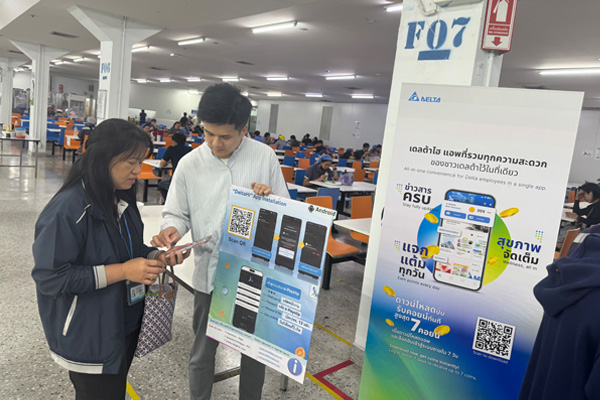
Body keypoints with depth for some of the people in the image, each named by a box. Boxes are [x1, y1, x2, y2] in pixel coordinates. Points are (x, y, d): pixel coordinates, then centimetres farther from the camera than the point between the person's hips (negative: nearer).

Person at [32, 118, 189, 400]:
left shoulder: (122, 200, 3)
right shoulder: (68, 209, -23)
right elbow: (49, 277, -23)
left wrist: (156, 257, -6)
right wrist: (121, 271, -26)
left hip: (126, 326, 8)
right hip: (88, 339, -8)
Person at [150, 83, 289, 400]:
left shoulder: (265, 157, -7)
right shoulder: (189, 164, -6)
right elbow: (176, 213, 2)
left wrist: (270, 200, -21)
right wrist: (172, 229, -20)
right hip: (210, 274, 0)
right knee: (203, 350, 18)